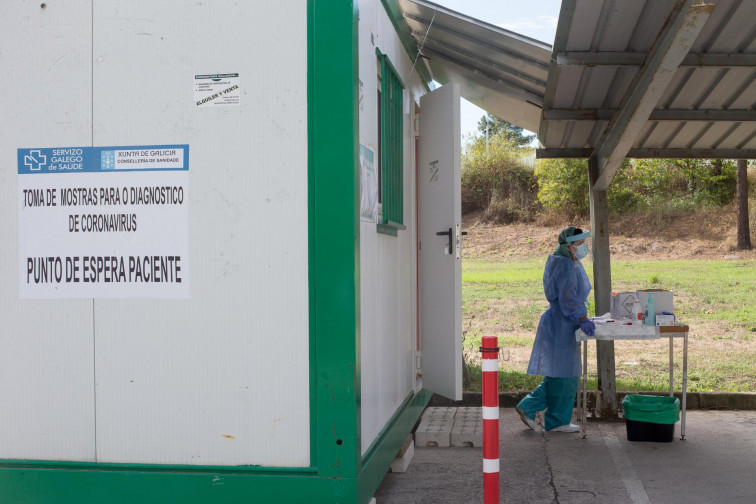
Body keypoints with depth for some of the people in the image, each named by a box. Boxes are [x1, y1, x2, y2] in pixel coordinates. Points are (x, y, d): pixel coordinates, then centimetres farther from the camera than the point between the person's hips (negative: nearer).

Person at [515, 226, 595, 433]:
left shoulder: (571, 264, 17)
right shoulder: (564, 265, -16)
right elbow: (567, 297, -27)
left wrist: (582, 318, 20)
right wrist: (582, 318, -36)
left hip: (565, 324, 11)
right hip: (560, 325, -11)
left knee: (560, 374, 15)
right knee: (563, 373, -2)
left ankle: (528, 407, 19)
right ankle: (557, 420, 8)